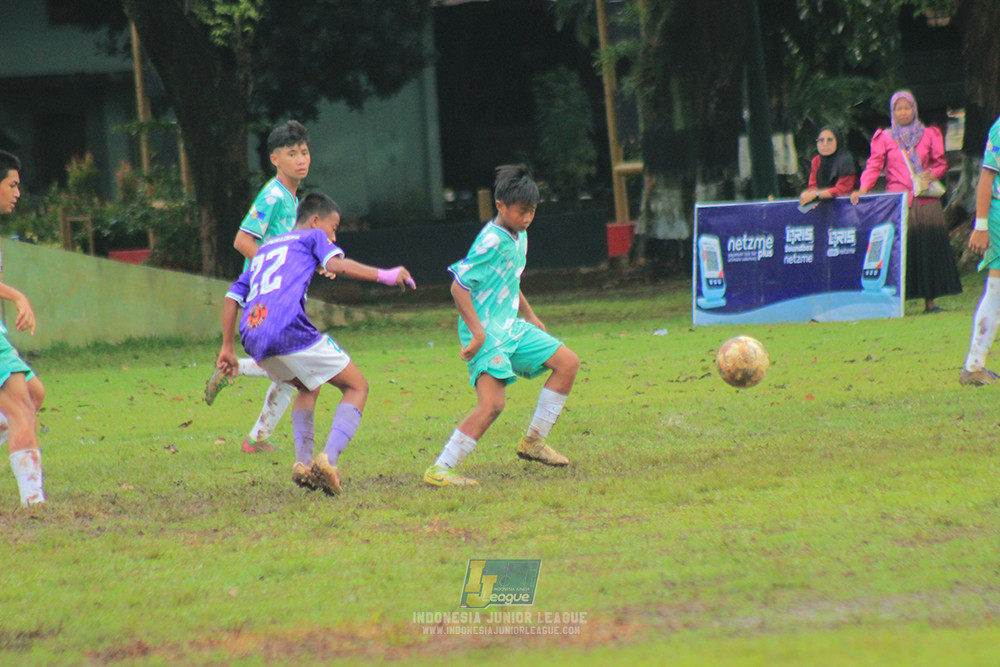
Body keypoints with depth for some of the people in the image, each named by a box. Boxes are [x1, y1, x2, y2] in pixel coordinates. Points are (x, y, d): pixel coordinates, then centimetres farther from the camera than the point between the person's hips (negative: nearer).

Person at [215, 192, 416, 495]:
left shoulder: (265, 250, 33)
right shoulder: (312, 237, 16)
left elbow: (233, 296, 29)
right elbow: (337, 265, -5)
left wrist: (227, 348, 31)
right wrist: (384, 276, -2)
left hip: (253, 338, 7)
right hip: (289, 330, -7)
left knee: (308, 387, 32)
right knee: (357, 387, 6)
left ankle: (303, 462, 14)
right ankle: (328, 459, -16)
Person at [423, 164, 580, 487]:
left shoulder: (519, 236, 11)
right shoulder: (491, 242, -18)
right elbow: (459, 285, -21)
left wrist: (530, 317, 30)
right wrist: (477, 332, -24)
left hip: (511, 327, 10)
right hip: (487, 334, -10)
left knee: (567, 362, 7)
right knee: (491, 404, -21)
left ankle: (534, 441, 13)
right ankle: (438, 471, -17)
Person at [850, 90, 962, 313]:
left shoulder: (929, 134, 14)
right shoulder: (884, 138, 11)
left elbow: (940, 163, 14)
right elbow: (874, 165, 2)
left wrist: (932, 175, -8)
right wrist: (863, 189, -14)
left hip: (924, 201, 1)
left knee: (928, 247, -2)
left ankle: (930, 300, 2)